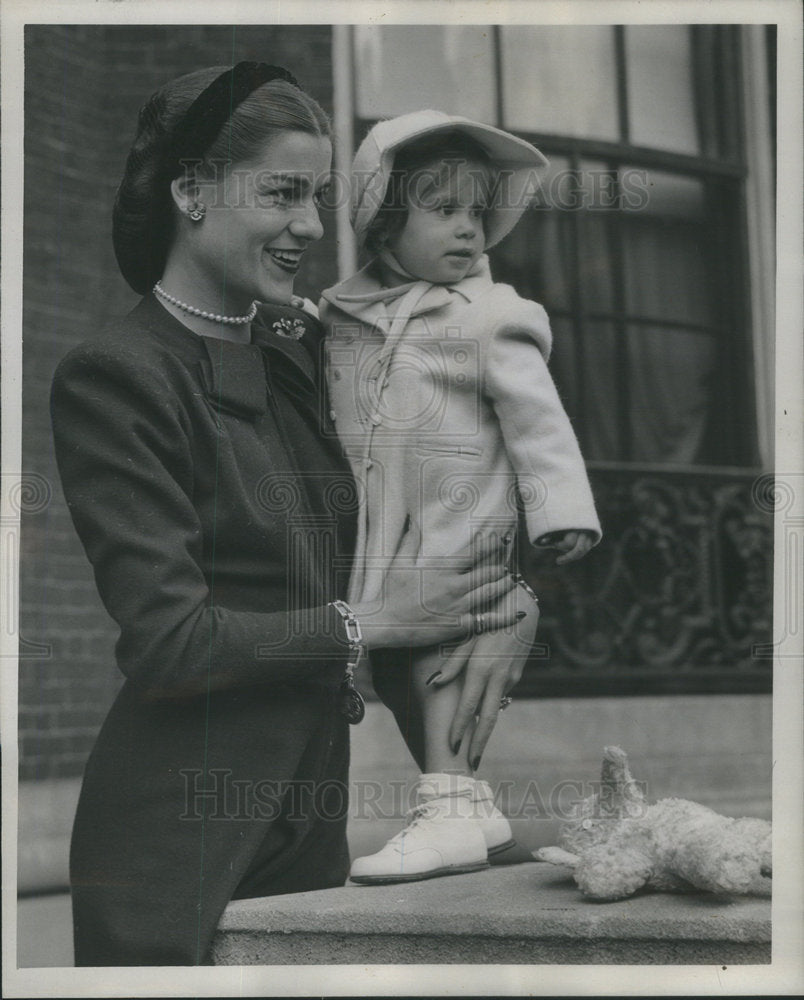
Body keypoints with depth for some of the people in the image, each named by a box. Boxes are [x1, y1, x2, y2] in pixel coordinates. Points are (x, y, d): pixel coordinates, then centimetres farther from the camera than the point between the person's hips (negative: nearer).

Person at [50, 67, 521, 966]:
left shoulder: (299, 350, 9)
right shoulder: (113, 377, -12)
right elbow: (166, 637, -17)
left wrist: (499, 591, -1)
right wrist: (369, 623, -13)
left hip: (311, 807, 6)